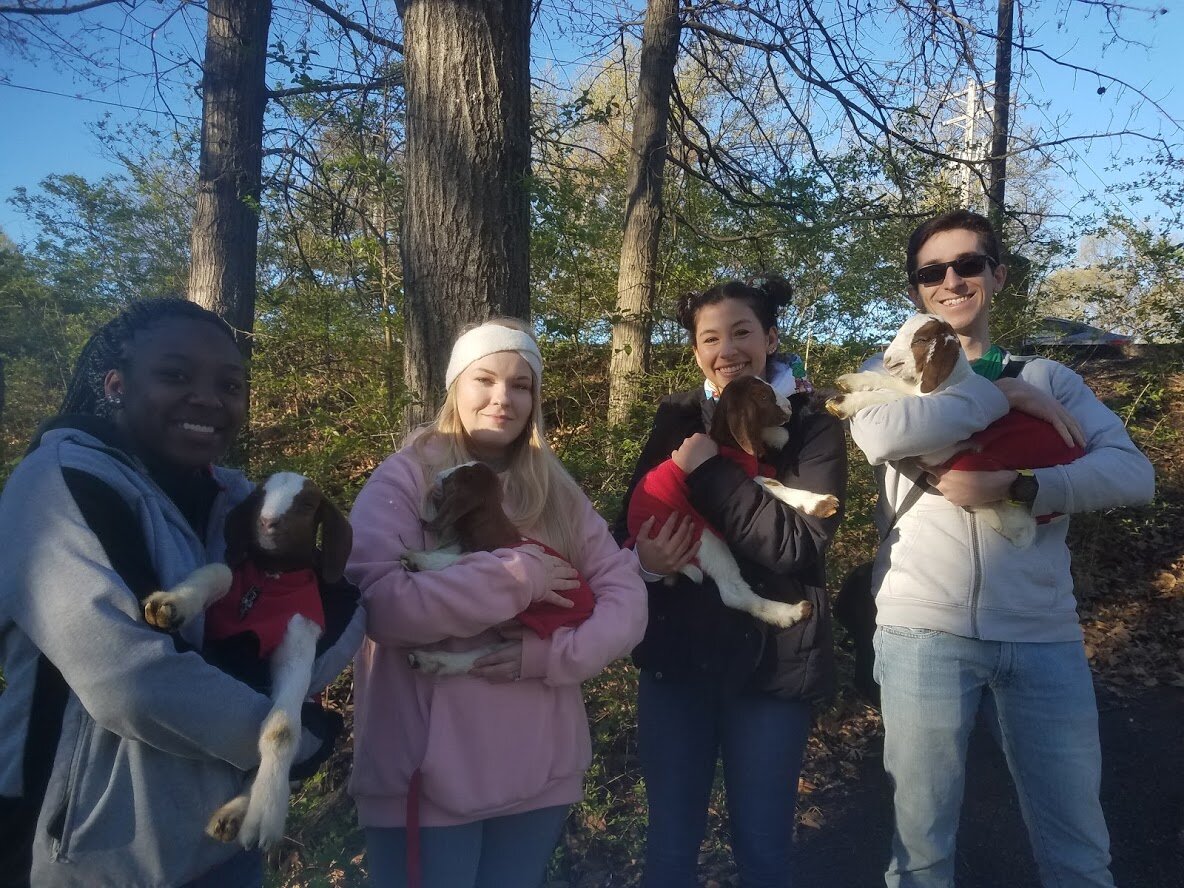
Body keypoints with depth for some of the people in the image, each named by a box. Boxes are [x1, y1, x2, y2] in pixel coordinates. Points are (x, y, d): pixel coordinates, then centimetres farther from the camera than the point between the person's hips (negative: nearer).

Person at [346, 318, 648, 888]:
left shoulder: (558, 492, 7)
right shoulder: (404, 478, -7)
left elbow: (627, 597, 1)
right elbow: (377, 603, -21)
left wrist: (553, 653, -16)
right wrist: (518, 576, -20)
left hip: (541, 772, 5)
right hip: (428, 779, -4)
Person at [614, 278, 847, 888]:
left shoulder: (813, 429, -6)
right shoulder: (677, 419, 3)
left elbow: (801, 543, -19)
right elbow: (633, 520, 3)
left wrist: (711, 471, -20)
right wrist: (642, 558, -19)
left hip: (772, 660, -2)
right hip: (677, 654, 3)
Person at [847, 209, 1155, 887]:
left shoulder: (1048, 377, 11)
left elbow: (1133, 471, -3)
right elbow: (878, 433, -18)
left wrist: (1016, 488, -18)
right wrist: (1003, 394, -10)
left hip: (1044, 635, 2)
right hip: (925, 630, -2)